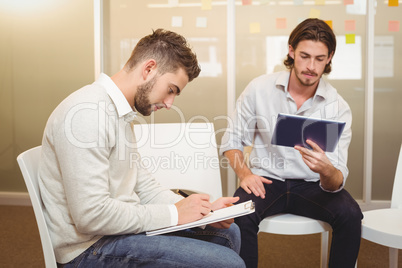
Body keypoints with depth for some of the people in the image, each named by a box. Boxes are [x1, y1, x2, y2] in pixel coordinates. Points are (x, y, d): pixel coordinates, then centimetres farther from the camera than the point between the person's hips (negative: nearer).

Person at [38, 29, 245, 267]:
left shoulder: (121, 113, 13)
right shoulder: (87, 113, -21)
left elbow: (143, 185, 12)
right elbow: (91, 215, -26)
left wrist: (203, 211, -1)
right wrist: (174, 213, -17)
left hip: (119, 225, 10)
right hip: (91, 248, -10)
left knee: (228, 232, 14)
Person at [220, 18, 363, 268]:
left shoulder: (338, 107, -8)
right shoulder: (259, 88, -7)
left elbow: (337, 183, -13)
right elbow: (231, 139, 3)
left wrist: (327, 170, -38)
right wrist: (245, 174, -15)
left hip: (312, 184, 1)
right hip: (267, 180, -1)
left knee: (350, 214, -26)